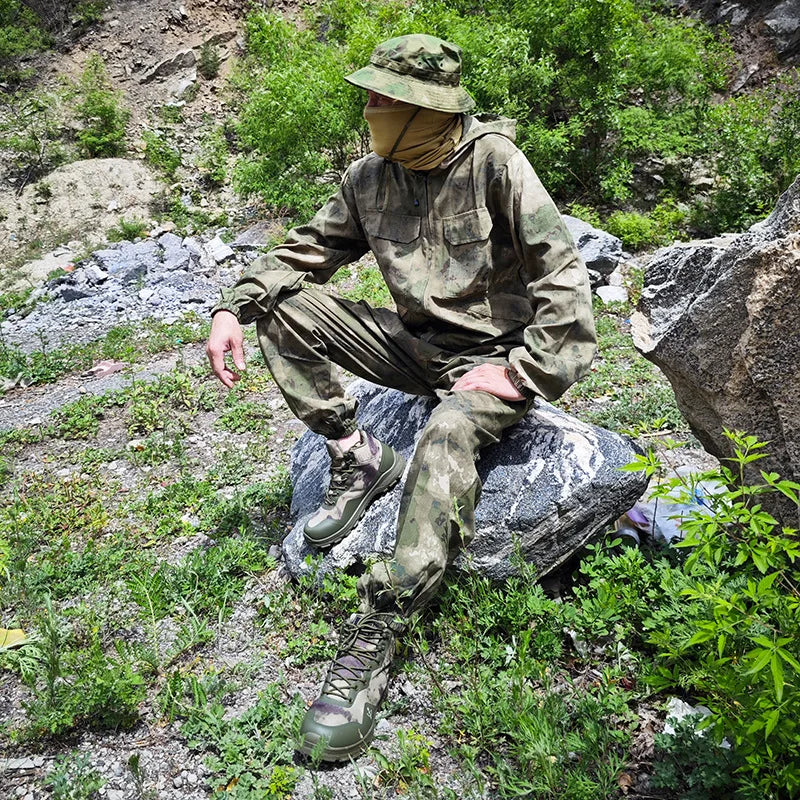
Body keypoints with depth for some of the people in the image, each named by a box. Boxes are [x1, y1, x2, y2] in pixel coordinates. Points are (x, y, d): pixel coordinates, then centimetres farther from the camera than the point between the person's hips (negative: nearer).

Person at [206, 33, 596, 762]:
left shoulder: (492, 160, -14)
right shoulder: (370, 178, 3)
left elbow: (562, 273, -18)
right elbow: (305, 250, 9)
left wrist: (525, 373, -25)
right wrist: (234, 306, -6)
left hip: (492, 356, -5)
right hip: (417, 345, 6)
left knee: (448, 435, -38)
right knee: (284, 307, -8)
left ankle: (376, 638, -35)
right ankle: (359, 458, -3)